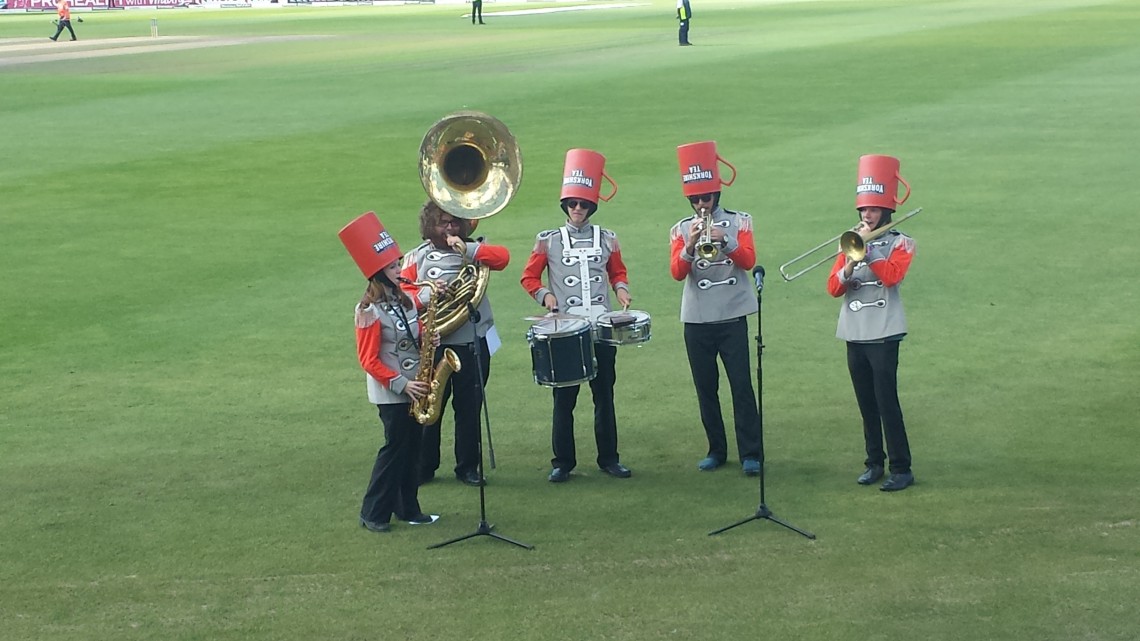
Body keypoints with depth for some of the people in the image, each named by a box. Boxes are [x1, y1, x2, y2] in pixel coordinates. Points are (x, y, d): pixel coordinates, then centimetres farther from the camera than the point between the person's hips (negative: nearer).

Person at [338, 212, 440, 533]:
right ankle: (373, 513, 7)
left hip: (415, 386, 8)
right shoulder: (370, 311, -16)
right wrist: (401, 384, -21)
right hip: (392, 393, -8)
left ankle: (408, 508, 20)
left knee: (411, 449, 11)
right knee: (396, 448, -3)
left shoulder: (405, 301, 8)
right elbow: (369, 360, -17)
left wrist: (428, 338, -2)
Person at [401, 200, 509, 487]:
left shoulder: (473, 250, 7)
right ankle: (424, 467, 16)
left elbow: (502, 256, -11)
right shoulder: (417, 257, 4)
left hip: (473, 343, 1)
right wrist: (426, 295, -24)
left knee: (470, 406, 8)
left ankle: (468, 467, 18)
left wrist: (468, 249, -21)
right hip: (434, 344, -1)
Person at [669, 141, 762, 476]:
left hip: (732, 316, -2)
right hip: (696, 320, 2)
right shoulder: (681, 230, 6)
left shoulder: (738, 222, 4)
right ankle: (716, 450, 17)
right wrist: (690, 246, -22)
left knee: (742, 385, -5)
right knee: (705, 389, 7)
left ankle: (751, 454, -3)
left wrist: (724, 240, -22)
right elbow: (677, 272, -5)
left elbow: (748, 260, -8)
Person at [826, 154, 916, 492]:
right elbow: (833, 288, 6)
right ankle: (874, 462, 18)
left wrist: (868, 248, -15)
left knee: (886, 401, -9)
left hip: (883, 334, -5)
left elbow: (891, 275, -18)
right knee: (866, 403, 9)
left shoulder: (899, 242, 1)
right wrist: (848, 267, -13)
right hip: (854, 334, 5)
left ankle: (902, 469, -6)